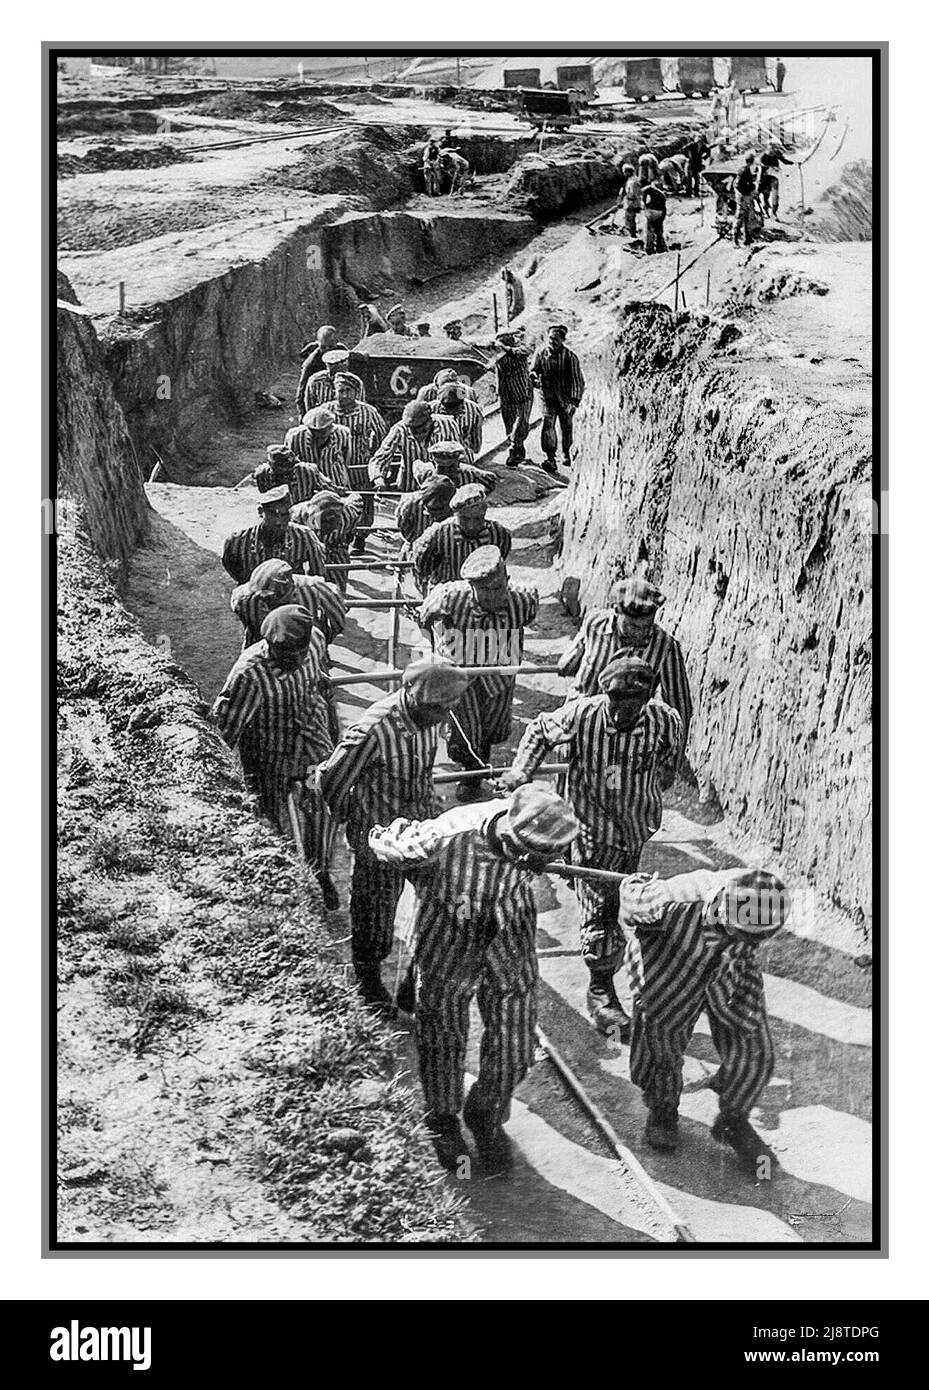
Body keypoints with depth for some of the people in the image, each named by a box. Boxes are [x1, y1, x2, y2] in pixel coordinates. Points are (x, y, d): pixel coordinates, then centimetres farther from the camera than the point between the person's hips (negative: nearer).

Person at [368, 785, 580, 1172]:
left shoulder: (528, 829, -25)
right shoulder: (438, 843, -38)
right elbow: (384, 844, -15)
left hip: (510, 954, 3)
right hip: (446, 954, -3)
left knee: (514, 1050, 11)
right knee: (443, 1043, 19)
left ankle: (487, 1118, 41)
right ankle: (442, 1120, 47)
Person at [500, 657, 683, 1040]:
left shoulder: (665, 722, -17)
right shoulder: (580, 716, -21)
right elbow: (540, 729, 0)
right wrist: (520, 771, -9)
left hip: (642, 833, 3)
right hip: (593, 833, -3)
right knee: (598, 910, 0)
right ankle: (601, 992, 19)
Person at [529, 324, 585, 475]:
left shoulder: (570, 356, -15)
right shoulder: (541, 353, -8)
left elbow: (578, 381, -14)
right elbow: (532, 370, 4)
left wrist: (574, 402, -21)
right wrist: (534, 379, -20)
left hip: (565, 397, 0)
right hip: (548, 397, 0)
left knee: (566, 427, 15)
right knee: (548, 424, -16)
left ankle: (566, 452, 42)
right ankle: (550, 459, -18)